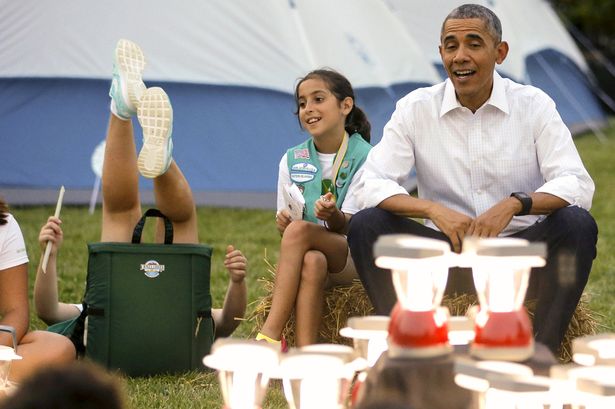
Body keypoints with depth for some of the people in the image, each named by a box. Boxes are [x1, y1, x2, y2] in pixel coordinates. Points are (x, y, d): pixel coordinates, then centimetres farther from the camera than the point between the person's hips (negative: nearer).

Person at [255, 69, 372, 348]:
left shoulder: (363, 157, -3)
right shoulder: (292, 159, 10)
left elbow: (346, 226, -11)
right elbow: (284, 221, 10)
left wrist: (332, 215, -35)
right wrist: (282, 222, -16)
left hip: (351, 256, -3)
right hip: (307, 251, 3)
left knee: (300, 230, -34)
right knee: (311, 262, -36)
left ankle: (270, 334, -40)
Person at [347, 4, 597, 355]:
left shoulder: (533, 105, -2)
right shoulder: (415, 109, 0)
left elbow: (577, 185, -12)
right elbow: (372, 185, -9)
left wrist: (514, 204, -31)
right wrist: (433, 210, -27)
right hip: (445, 251, 1)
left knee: (578, 224, -29)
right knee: (366, 225, -21)